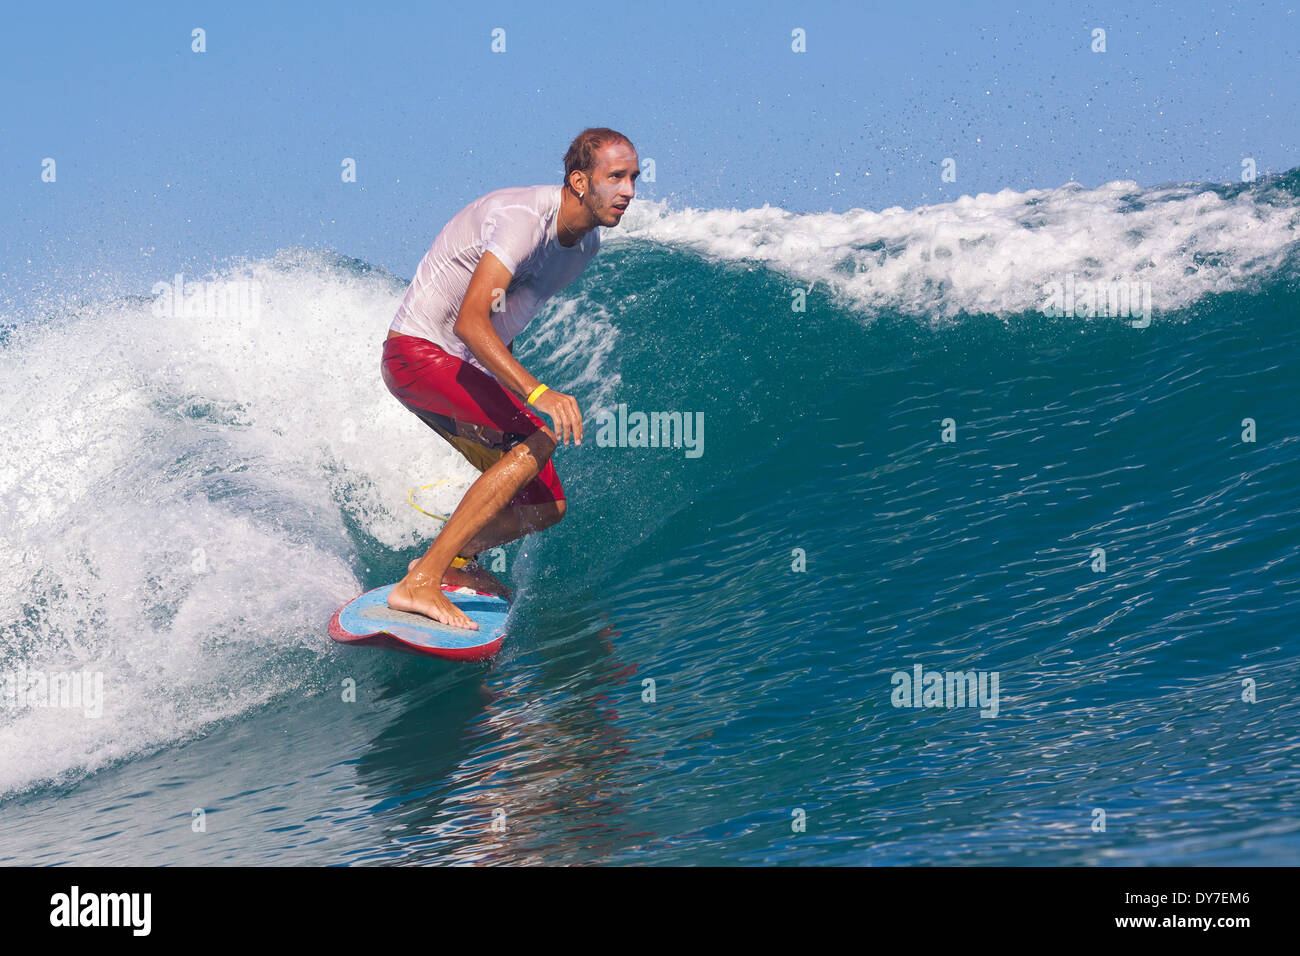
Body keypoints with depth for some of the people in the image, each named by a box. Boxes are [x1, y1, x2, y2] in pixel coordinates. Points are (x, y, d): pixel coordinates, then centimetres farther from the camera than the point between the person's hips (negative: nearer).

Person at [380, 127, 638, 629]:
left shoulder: (587, 243, 4)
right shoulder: (523, 217, -25)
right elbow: (469, 321, -35)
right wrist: (535, 392, -45)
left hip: (470, 368, 9)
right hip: (418, 353, -9)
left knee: (545, 507, 3)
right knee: (540, 438, -28)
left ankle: (453, 559, 30)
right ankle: (419, 582, -28)